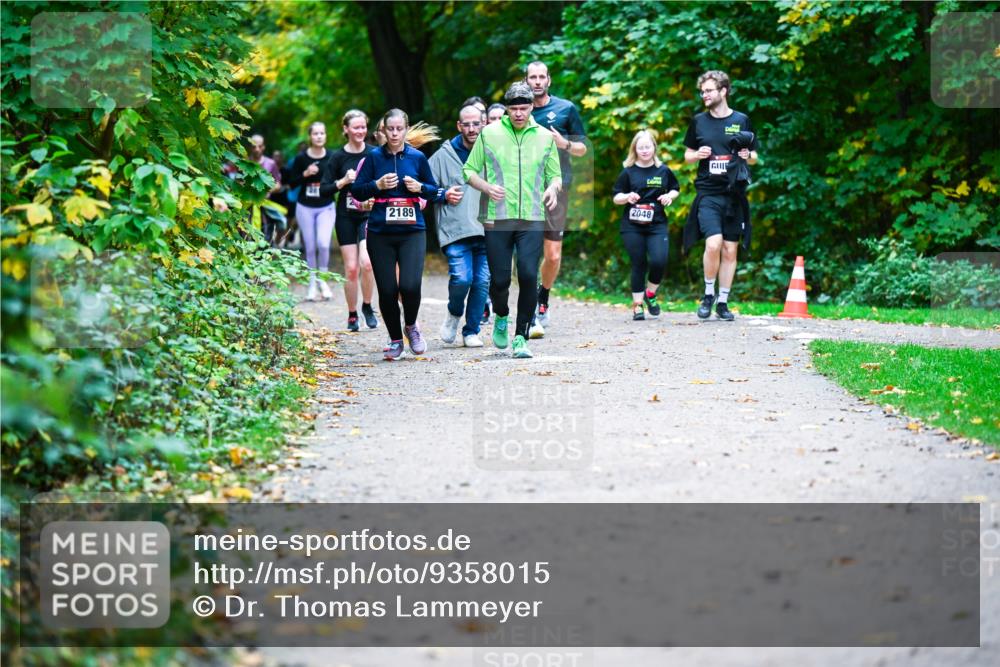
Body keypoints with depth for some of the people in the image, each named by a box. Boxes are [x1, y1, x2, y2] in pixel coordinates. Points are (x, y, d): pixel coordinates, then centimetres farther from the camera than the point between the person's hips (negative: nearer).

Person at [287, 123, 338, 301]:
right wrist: (305, 174, -15)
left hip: (326, 207, -1)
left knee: (323, 244, -16)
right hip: (305, 207, 1)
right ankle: (312, 283, 18)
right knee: (310, 247, 4)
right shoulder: (301, 158, -3)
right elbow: (292, 183, 0)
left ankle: (323, 279, 6)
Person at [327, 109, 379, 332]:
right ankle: (352, 315, 14)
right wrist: (344, 181, -14)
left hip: (369, 215, 0)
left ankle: (367, 306, 4)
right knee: (351, 268, -1)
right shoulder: (338, 157, 0)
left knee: (366, 262, -18)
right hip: (346, 217, 1)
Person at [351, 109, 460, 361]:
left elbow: (434, 191, 14)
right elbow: (356, 191, 5)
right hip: (380, 234, 1)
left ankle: (411, 326, 14)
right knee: (387, 290, 0)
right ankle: (395, 340, 19)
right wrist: (378, 185, -11)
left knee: (410, 286, -16)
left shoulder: (417, 157, 5)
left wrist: (420, 188, -6)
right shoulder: (374, 157, 4)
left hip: (412, 232, -1)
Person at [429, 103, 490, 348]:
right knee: (461, 278, -15)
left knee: (482, 282, 2)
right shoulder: (444, 155, 4)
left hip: (486, 229, 2)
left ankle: (472, 332, 16)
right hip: (455, 229, -2)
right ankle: (454, 312, 16)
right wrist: (444, 196, -5)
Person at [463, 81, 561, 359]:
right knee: (499, 279, -1)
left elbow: (555, 175, 18)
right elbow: (469, 170, 9)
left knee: (528, 276, -13)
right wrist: (487, 187, -11)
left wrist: (553, 188, -5)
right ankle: (501, 316, 33)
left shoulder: (545, 137, 10)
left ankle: (521, 336, -2)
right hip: (497, 219, -1)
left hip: (532, 220, 1)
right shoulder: (489, 134, 5)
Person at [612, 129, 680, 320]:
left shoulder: (663, 171, 5)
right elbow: (616, 197, 5)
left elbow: (675, 188, 20)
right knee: (638, 264, 0)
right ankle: (637, 304, 14)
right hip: (632, 227, -1)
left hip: (657, 225, 1)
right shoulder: (628, 172, 1)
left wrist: (670, 196, -1)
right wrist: (627, 197, -15)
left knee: (659, 261, -14)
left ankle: (650, 293, 13)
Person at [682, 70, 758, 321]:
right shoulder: (699, 121, 7)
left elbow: (754, 158, 12)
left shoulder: (741, 120, 5)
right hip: (707, 194, -1)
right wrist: (697, 155, -6)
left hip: (734, 194, 1)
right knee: (713, 244, -19)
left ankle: (723, 303, 15)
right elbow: (687, 155, 16)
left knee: (730, 250, 4)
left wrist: (748, 155, -11)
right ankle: (708, 295, 1)